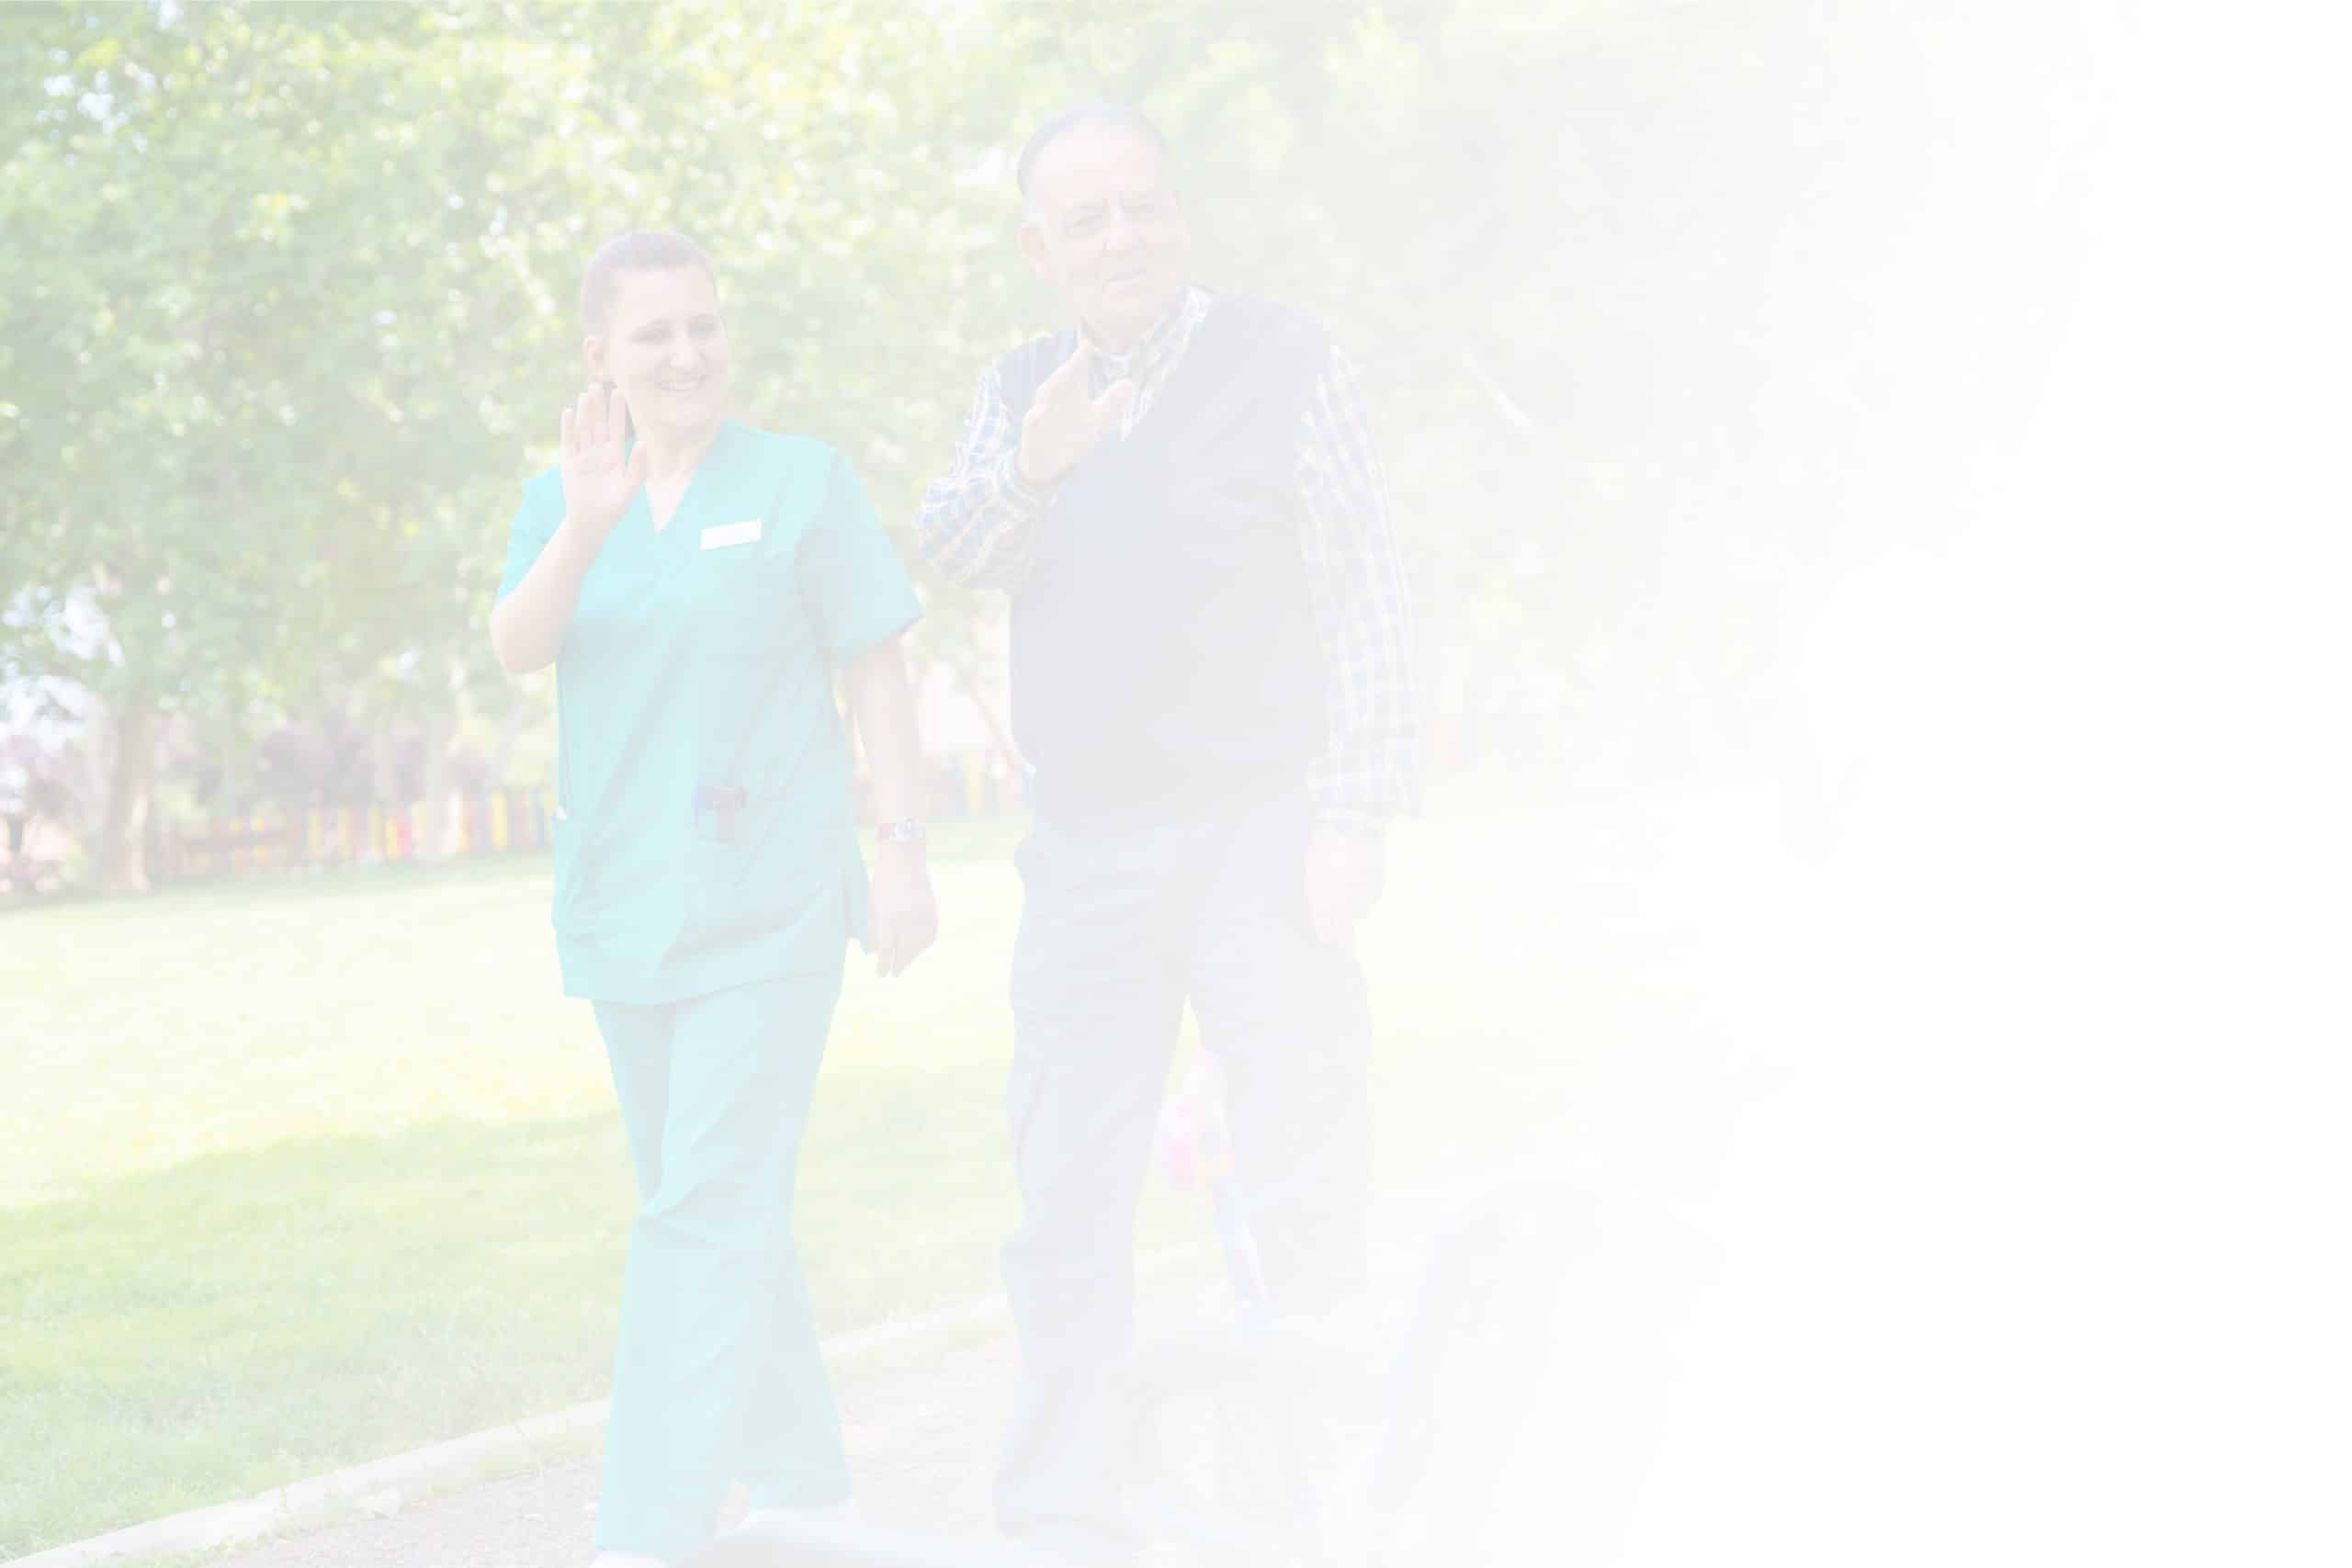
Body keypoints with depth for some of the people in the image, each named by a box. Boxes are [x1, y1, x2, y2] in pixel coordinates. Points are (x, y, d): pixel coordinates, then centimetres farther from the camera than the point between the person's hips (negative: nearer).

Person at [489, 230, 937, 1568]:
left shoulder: (804, 481, -2)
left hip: (766, 901, -5)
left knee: (711, 1207, -13)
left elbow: (878, 671, -2)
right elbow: (518, 648, -10)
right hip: (622, 900, 5)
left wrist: (906, 850, -8)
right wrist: (581, 531, -27)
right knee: (713, 1199, 16)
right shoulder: (564, 499, 8)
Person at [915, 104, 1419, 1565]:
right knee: (1069, 1184, 5)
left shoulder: (1284, 362, -2)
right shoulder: (1021, 388, 12)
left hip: (1257, 836, -4)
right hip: (1086, 848, 4)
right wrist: (1029, 470, -23)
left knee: (1302, 1176, -3)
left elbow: (1368, 593, -5)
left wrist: (1357, 815, -12)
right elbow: (951, 549, -1)